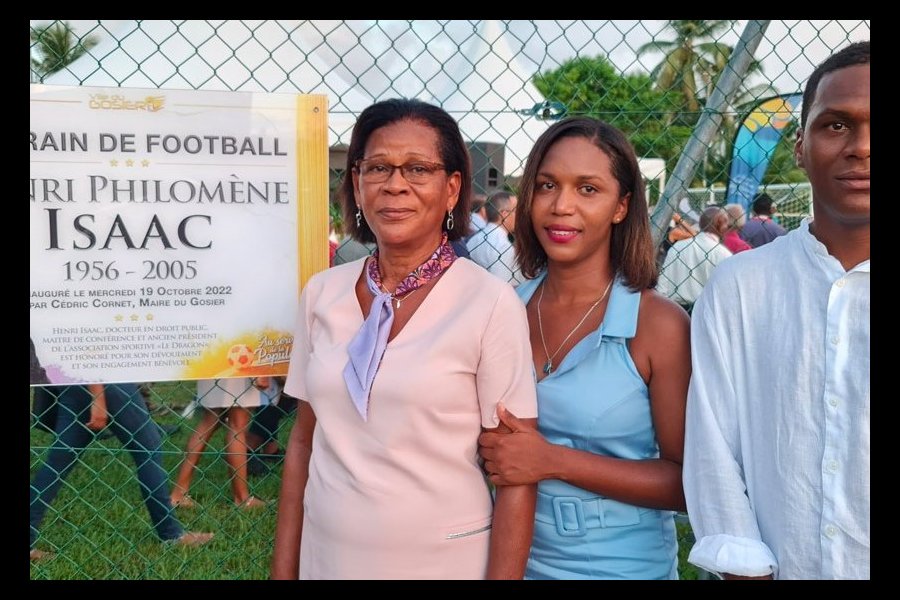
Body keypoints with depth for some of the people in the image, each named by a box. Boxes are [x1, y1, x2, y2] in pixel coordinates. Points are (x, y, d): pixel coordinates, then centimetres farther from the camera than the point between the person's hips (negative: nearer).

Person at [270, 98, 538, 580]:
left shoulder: (491, 304, -14)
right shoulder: (320, 293, -2)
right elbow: (303, 441, 6)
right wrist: (283, 570, 5)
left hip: (445, 561, -3)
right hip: (325, 557, 4)